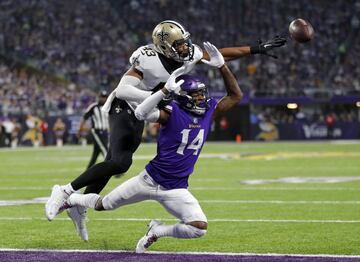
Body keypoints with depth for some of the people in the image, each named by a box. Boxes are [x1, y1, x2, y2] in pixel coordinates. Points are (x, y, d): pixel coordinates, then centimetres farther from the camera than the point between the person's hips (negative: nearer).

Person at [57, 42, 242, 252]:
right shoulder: (172, 113, -15)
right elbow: (141, 113, -32)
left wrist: (222, 66, -8)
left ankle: (157, 231, 8)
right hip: (150, 179, -3)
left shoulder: (209, 112, 0)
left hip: (176, 189, 4)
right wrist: (166, 90, -39)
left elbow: (236, 96, 3)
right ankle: (70, 199, 42)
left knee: (199, 228, -18)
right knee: (103, 205, 11)